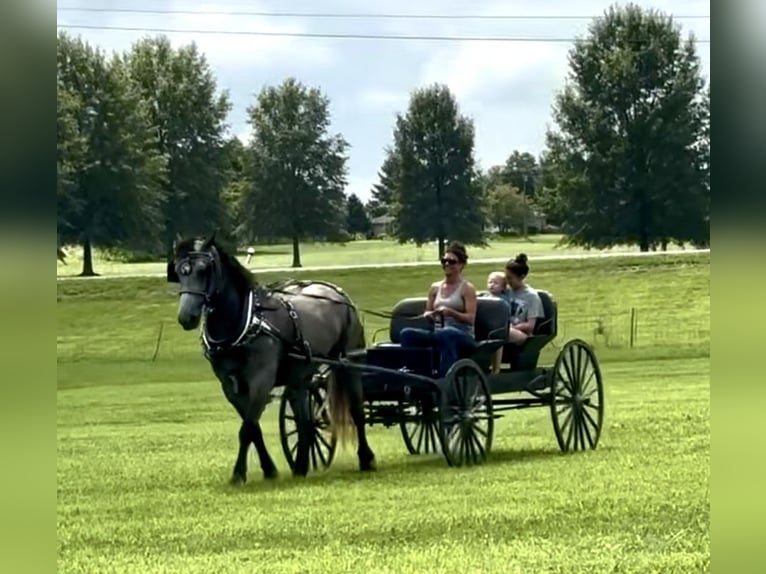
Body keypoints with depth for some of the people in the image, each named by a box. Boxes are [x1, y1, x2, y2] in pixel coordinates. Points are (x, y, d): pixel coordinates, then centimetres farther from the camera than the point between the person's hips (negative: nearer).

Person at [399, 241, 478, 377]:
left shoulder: (467, 288, 5)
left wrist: (450, 312, -20)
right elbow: (427, 312, 22)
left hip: (462, 334, -5)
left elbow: (470, 318, -4)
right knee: (406, 333, -24)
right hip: (437, 332, 5)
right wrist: (427, 316, -3)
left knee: (446, 334, -43)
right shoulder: (435, 287, 20)